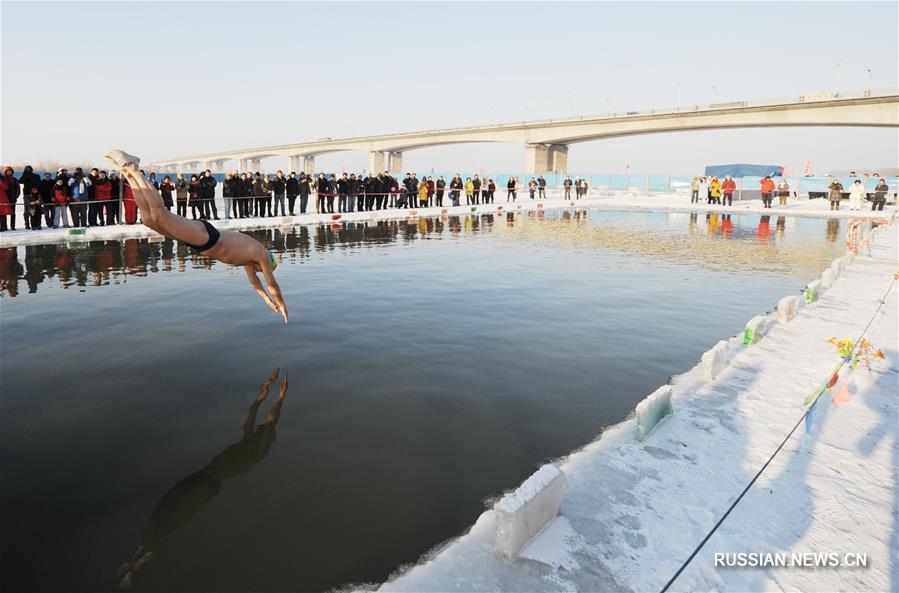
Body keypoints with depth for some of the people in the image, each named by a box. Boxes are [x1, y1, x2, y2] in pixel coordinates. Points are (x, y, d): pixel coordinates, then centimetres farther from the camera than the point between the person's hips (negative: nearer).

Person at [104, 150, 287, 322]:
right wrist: (282, 304, 26)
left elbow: (253, 280, 45)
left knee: (149, 218, 0)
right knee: (158, 215, -22)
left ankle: (130, 170, -2)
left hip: (202, 237, 7)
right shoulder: (261, 254, 9)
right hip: (203, 235, -7)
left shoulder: (248, 252, 32)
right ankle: (131, 168, -19)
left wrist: (267, 299, 52)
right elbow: (272, 283, 11)